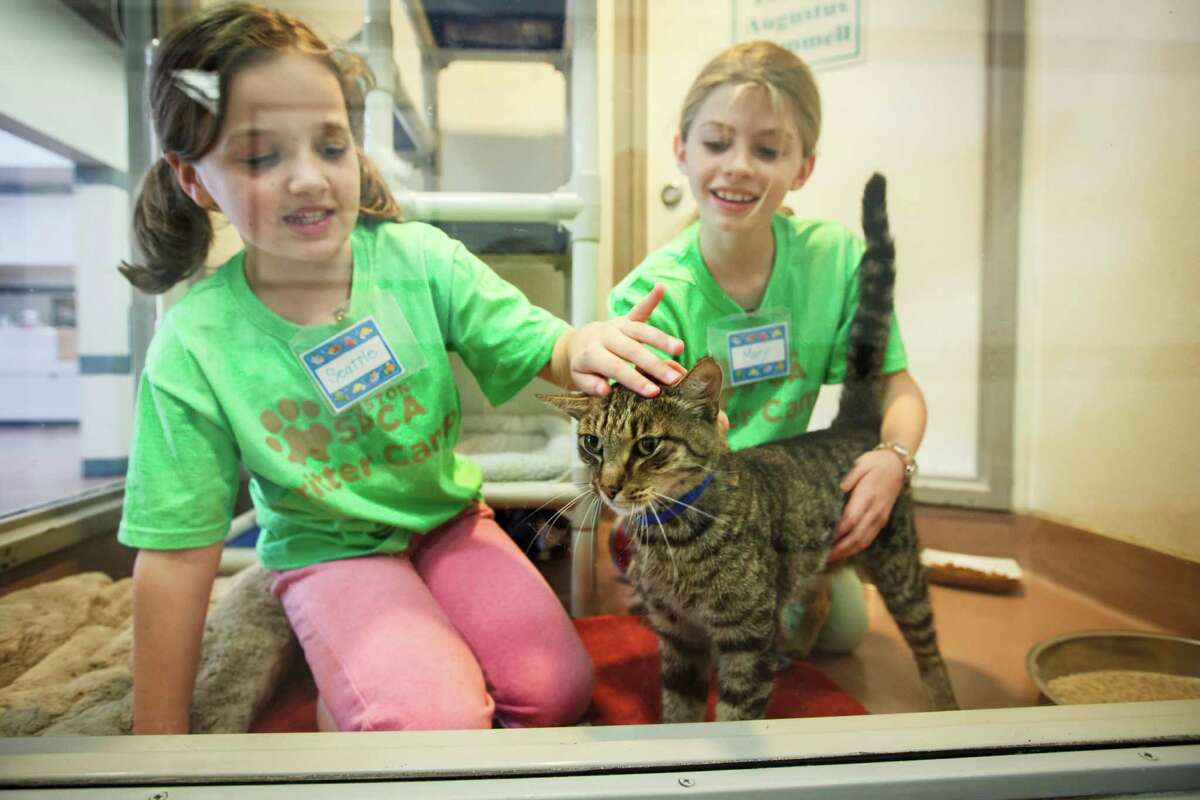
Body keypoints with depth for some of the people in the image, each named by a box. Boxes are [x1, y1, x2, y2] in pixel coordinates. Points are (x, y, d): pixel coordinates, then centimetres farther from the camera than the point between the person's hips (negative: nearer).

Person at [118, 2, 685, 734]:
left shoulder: (419, 259, -14)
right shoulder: (197, 342, -17)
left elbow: (537, 348, -14)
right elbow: (178, 551, -12)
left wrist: (584, 346, -41)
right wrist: (159, 741, -6)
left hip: (447, 516, 3)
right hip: (328, 548, -2)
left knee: (558, 691, -6)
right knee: (437, 724, -21)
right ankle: (342, 705, 12)